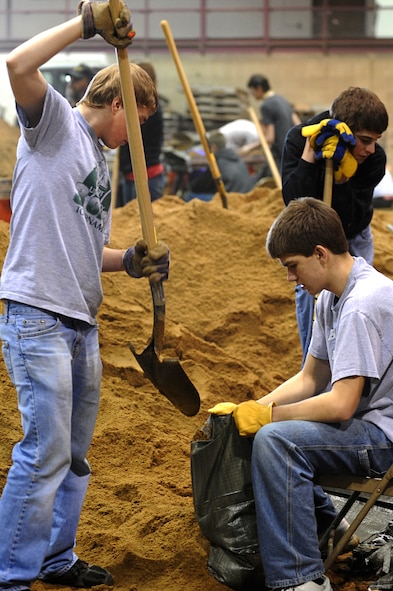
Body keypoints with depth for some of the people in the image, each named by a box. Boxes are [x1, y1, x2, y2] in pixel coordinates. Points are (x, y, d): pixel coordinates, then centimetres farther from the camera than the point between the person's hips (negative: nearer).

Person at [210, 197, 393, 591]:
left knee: (274, 439, -30)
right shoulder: (331, 297, 8)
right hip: (360, 422, 11)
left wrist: (266, 415, -16)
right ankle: (325, 525, 22)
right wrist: (250, 410, -1)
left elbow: (340, 405, -27)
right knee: (248, 429, 17)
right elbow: (309, 379, 13)